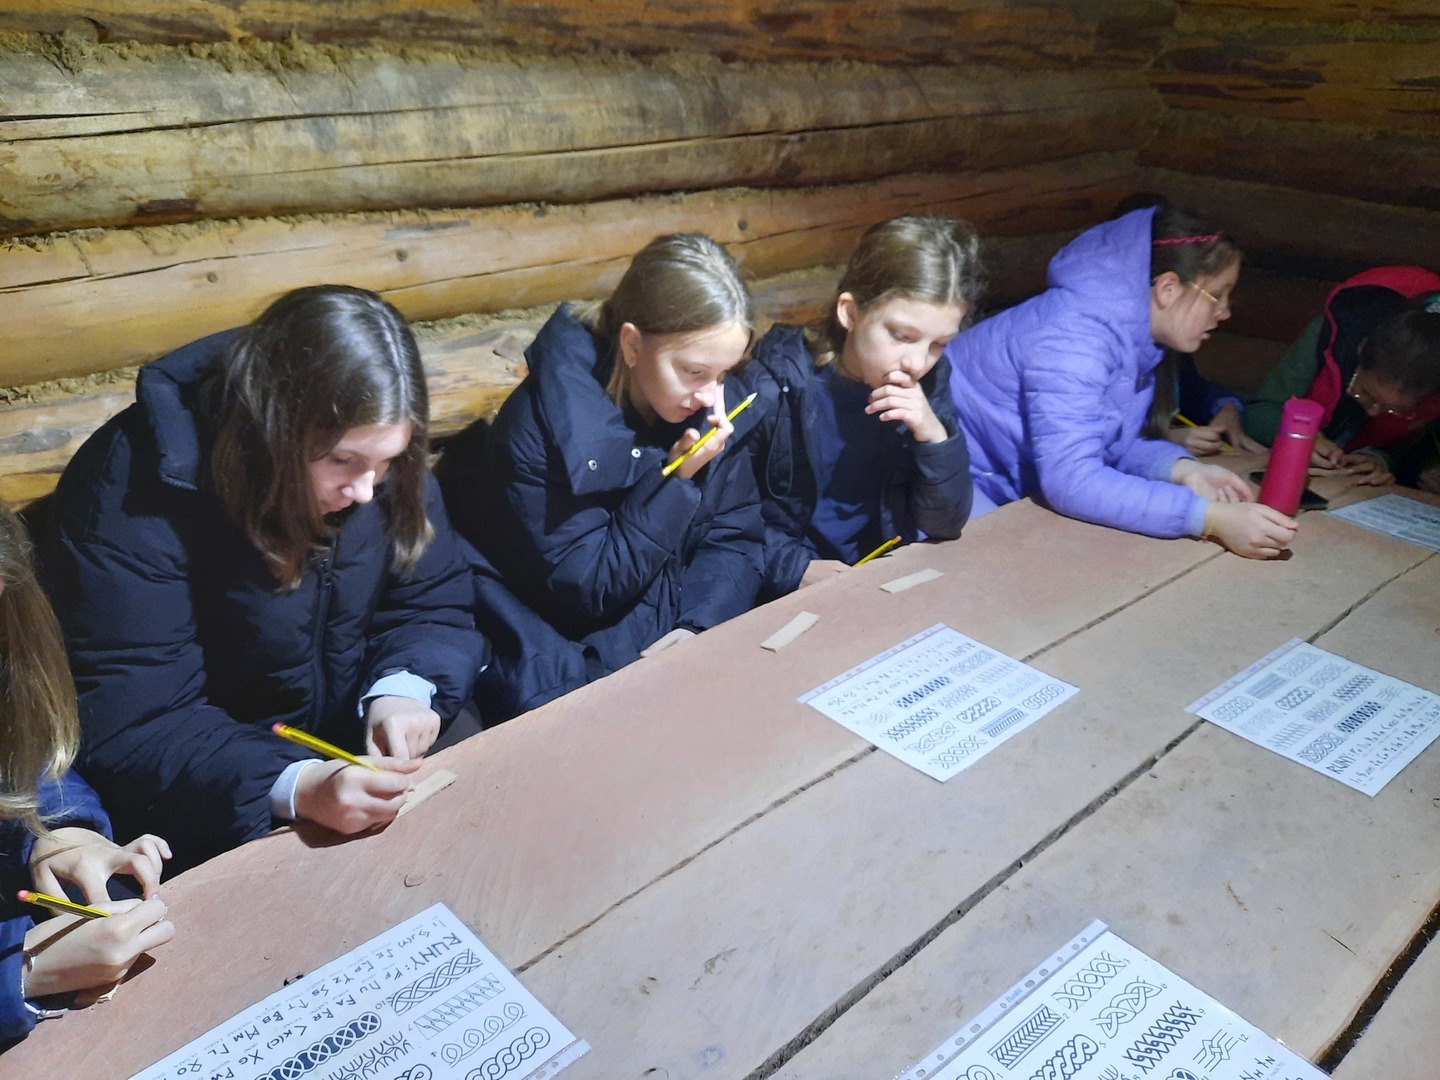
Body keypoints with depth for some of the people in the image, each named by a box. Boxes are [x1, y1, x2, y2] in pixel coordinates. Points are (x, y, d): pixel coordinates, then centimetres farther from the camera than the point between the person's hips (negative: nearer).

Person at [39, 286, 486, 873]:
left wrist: (404, 688, -25)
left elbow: (435, 604, -3)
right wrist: (294, 789, -41)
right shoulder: (133, 493, -24)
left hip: (361, 744, 4)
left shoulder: (378, 459, -11)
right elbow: (127, 724, -25)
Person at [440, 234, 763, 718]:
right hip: (564, 670, -4)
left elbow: (734, 541, -3)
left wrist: (697, 627, -21)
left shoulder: (712, 410, -4)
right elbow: (583, 589, -17)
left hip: (675, 644, 5)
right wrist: (674, 479, -24)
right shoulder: (545, 418, -20)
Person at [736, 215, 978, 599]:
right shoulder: (774, 386, -16)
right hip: (786, 594, -2)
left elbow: (945, 525, -1)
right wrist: (796, 567, -22)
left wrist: (934, 435, -17)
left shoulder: (928, 381, -3)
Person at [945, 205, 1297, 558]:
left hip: (1009, 486, 9)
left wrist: (1183, 469, -14)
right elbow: (1070, 482, -36)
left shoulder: (1132, 331, 0)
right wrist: (1210, 518, -37)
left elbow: (1113, 444, 6)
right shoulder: (1076, 337, -30)